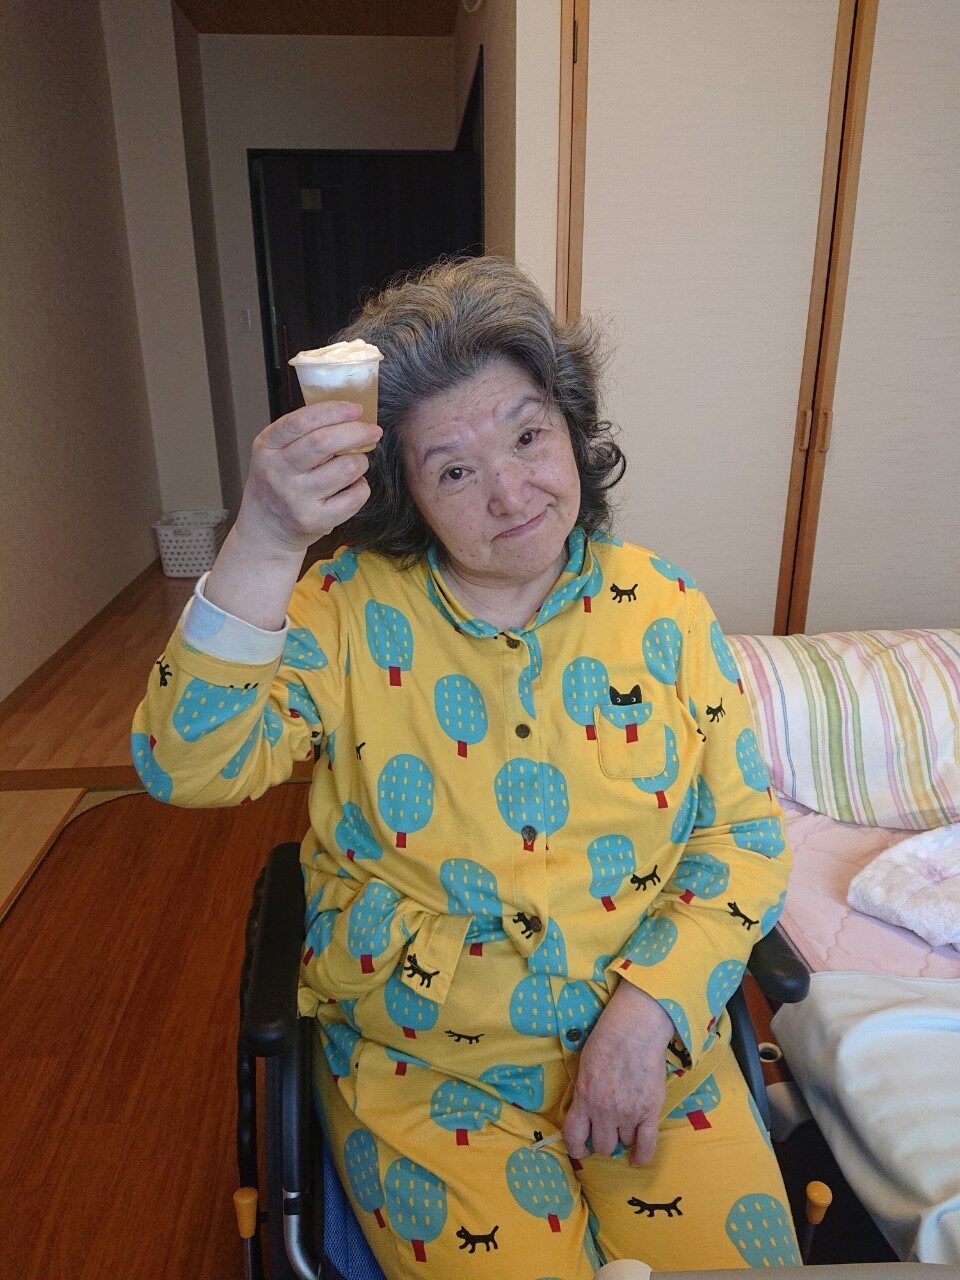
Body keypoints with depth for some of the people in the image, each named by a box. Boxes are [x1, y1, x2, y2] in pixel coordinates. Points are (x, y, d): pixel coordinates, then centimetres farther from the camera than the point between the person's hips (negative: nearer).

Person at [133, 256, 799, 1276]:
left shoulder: (665, 611, -4)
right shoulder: (348, 611, -9)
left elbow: (742, 831, -1)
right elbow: (189, 767, -20)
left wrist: (649, 1007, -13)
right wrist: (264, 545, -33)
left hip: (654, 1041, 2)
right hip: (420, 1066, -1)